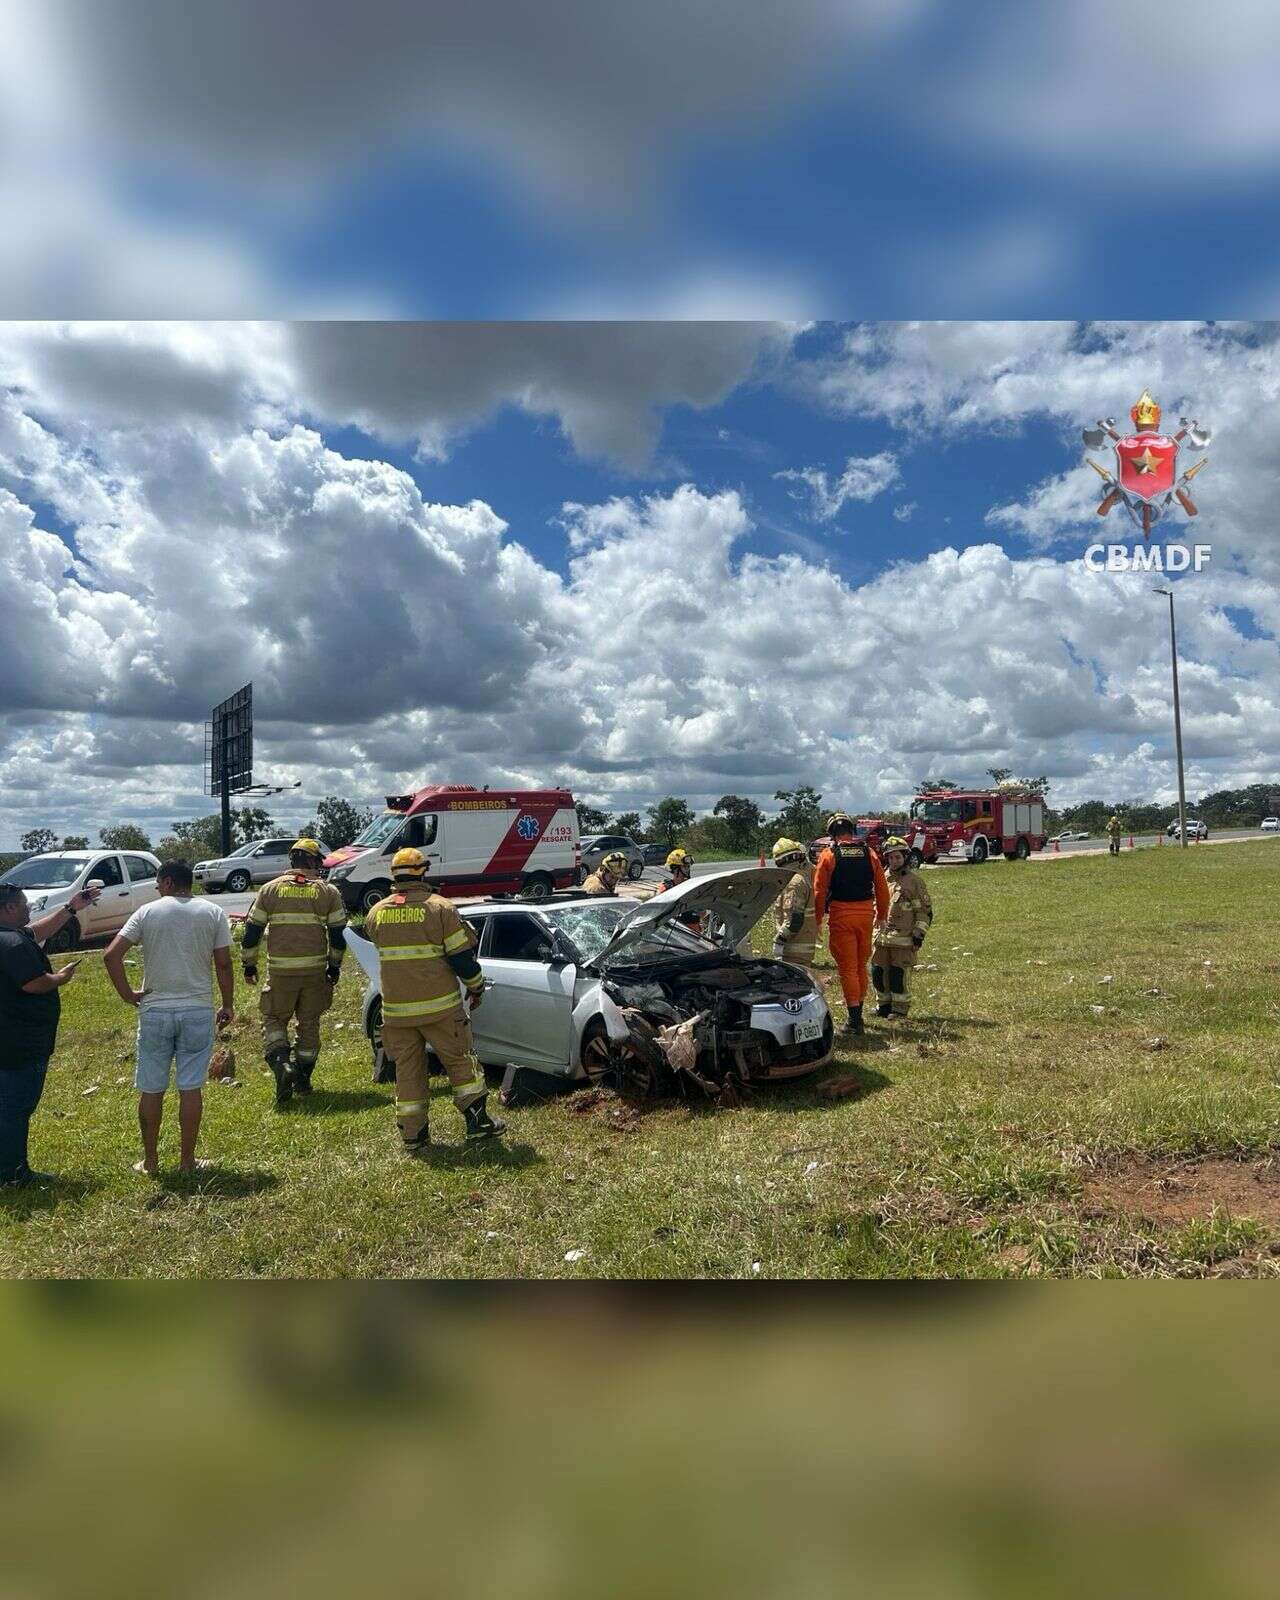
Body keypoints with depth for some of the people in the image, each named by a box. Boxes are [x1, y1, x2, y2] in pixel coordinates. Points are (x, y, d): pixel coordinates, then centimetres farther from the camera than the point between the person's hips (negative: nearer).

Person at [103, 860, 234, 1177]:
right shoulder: (213, 912, -1)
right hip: (198, 1011, 0)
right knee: (191, 1089, 7)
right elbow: (223, 964, -2)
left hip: (155, 1011, 0)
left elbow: (111, 955, -10)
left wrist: (127, 993, 1)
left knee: (151, 1090, 12)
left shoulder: (147, 912, -2)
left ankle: (150, 1161, 23)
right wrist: (228, 1006, 8)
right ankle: (187, 1161, 15)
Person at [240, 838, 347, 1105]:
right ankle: (302, 1080, 20)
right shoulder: (328, 892, 2)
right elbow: (338, 935, 2)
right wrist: (335, 966, 14)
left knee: (274, 1019, 12)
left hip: (280, 971, -1)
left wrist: (248, 965, 14)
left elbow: (252, 931, 4)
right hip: (315, 970, 1)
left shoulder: (270, 890, 3)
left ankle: (281, 1063, -12)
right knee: (309, 1024, 13)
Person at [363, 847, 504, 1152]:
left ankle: (413, 1136, 16)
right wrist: (476, 987, 6)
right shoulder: (439, 907, -8)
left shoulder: (376, 913, 3)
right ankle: (478, 1122, 12)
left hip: (395, 1008, 3)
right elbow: (462, 956, -8)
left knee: (407, 1070, 12)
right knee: (461, 1062, 10)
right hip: (439, 1005, -3)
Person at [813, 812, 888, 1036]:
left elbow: (819, 891, -7)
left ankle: (855, 1020, 0)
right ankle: (857, 1014, 28)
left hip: (841, 914, -4)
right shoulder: (869, 853, 4)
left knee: (847, 968, 1)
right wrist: (881, 915, 20)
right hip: (866, 912, 4)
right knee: (861, 966, 17)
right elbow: (882, 887, 7)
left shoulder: (829, 855, -5)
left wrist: (817, 920, 2)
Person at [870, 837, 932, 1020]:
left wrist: (919, 935, -8)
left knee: (899, 974, -3)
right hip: (880, 936, 5)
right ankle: (884, 1004, 22)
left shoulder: (914, 880, -3)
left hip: (903, 939, -5)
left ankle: (900, 1009, 9)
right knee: (879, 973, 8)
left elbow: (925, 910, -3)